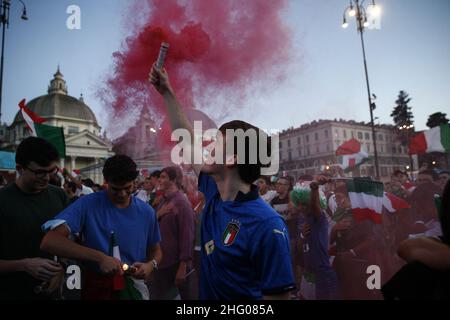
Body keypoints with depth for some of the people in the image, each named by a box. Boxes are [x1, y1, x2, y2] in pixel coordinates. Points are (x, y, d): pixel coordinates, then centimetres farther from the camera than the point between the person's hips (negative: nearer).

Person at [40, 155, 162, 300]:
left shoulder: (146, 212, -5)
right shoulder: (87, 204, -15)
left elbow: (155, 250, 7)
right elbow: (49, 242, -26)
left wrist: (151, 265, -15)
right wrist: (99, 257, -33)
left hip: (134, 287, 2)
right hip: (97, 288, -2)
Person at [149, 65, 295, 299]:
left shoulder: (267, 226, -30)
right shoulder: (214, 192, -8)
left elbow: (278, 294, -26)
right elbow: (186, 140, 3)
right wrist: (167, 93, 7)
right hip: (205, 294, 7)